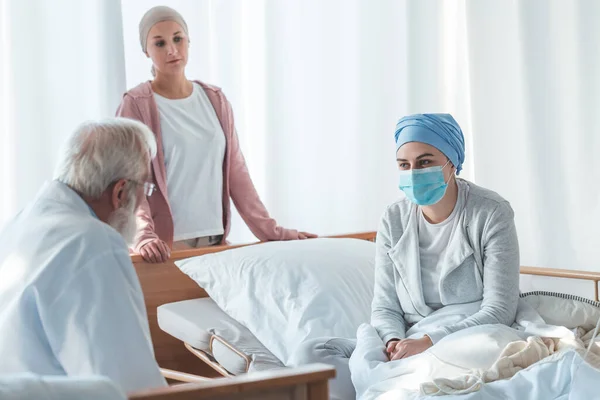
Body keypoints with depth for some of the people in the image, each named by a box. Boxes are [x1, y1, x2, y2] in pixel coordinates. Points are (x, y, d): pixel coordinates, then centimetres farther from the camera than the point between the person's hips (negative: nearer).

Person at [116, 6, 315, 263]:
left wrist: (270, 231, 4)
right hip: (165, 244, -4)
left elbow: (236, 171, 10)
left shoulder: (215, 100, 10)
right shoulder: (136, 106, -4)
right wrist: (144, 236, -29)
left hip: (215, 239, 4)